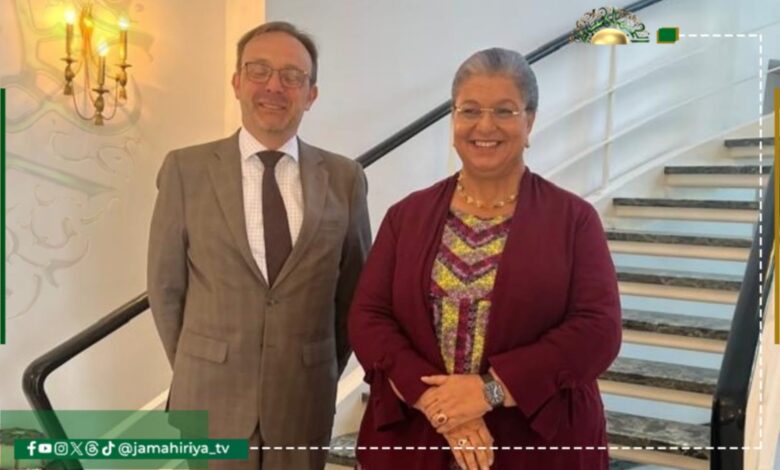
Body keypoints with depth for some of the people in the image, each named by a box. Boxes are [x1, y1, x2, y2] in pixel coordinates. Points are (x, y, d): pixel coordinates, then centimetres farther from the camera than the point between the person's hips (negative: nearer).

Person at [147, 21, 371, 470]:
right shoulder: (186, 169, -4)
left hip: (305, 399, 1)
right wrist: (194, 372, 6)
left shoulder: (344, 177, -2)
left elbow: (354, 288, 7)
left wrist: (323, 374, 9)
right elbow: (166, 286, 2)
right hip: (210, 396, -1)